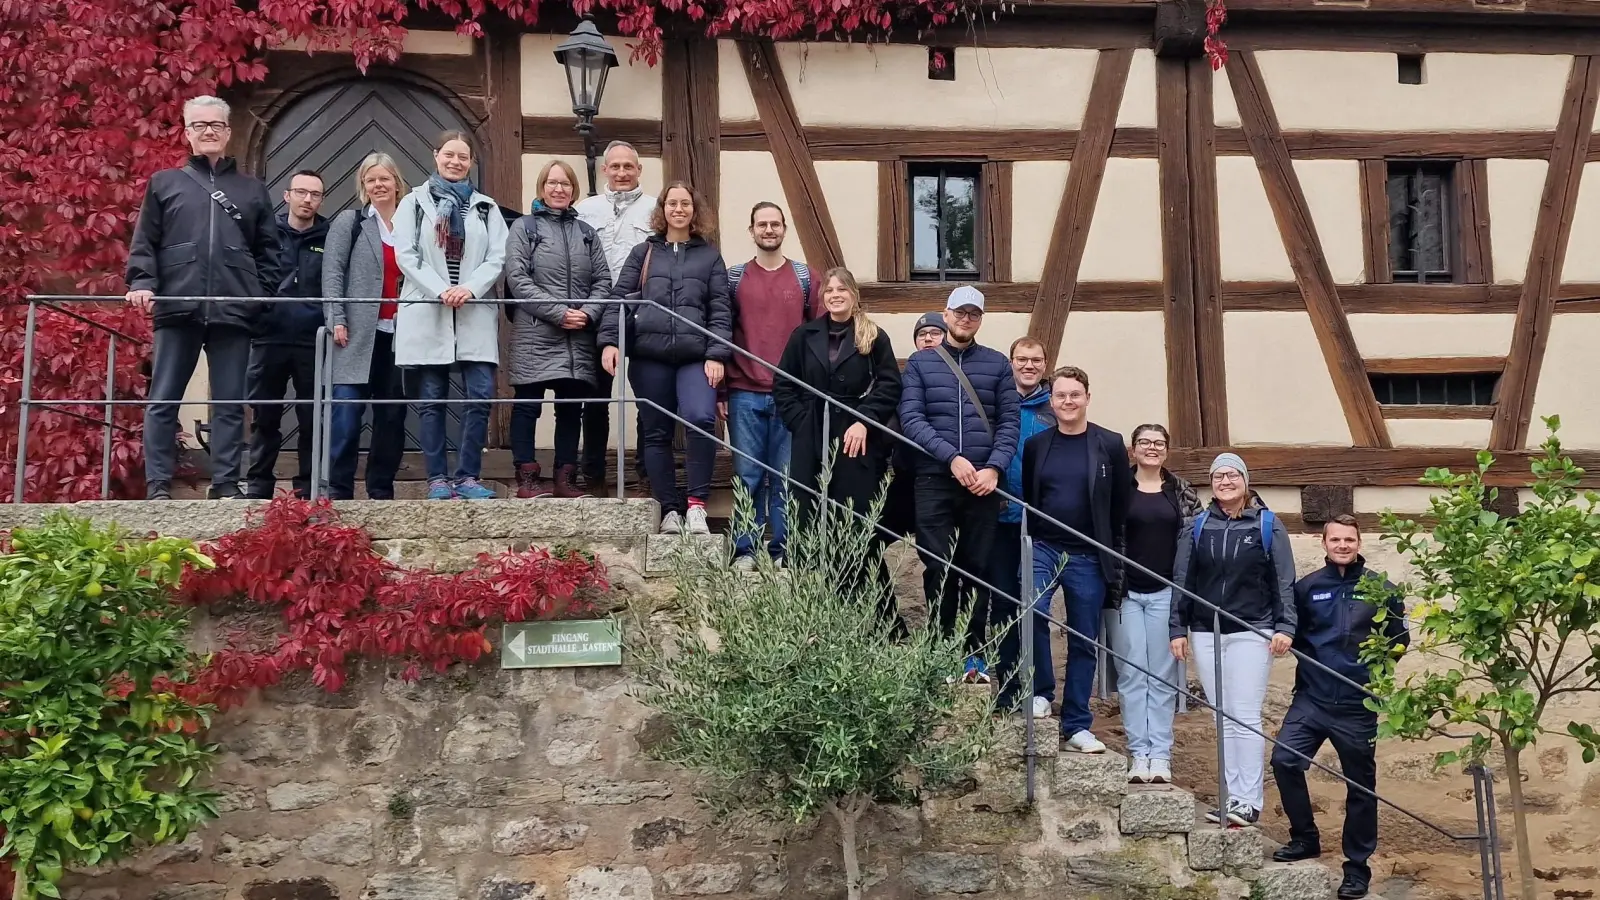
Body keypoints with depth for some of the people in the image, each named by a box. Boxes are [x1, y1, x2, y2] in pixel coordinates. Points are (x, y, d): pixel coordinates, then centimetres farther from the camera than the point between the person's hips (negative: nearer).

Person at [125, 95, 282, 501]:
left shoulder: (253, 190, 16)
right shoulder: (164, 183, 13)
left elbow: (268, 251, 12)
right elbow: (144, 242, 8)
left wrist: (261, 295, 1)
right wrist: (142, 283, -7)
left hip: (233, 311, 1)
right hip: (176, 308, 0)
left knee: (230, 403, 2)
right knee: (163, 400, -1)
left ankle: (226, 485, 6)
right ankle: (158, 485, 3)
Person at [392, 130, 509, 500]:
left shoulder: (486, 207, 14)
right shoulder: (414, 203, 10)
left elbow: (497, 258, 5)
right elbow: (405, 255, -1)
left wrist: (469, 288, -12)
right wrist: (440, 290, -13)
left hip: (475, 313, 1)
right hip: (426, 312, -1)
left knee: (480, 396, -7)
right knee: (432, 399, 1)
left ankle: (467, 476, 2)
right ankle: (438, 478, 6)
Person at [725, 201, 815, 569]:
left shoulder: (804, 276, 8)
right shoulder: (735, 277, 7)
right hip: (745, 394, 0)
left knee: (787, 476, 3)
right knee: (748, 475, 1)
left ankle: (783, 551, 9)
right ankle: (745, 550, 8)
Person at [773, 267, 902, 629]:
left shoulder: (874, 337, 4)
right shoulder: (805, 336, 11)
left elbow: (890, 386, -2)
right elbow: (783, 386, 11)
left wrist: (864, 421, -13)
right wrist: (800, 421, -2)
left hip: (857, 443, -3)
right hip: (811, 446, 3)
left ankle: (883, 616, 3)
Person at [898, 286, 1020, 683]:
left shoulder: (997, 364, 10)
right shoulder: (920, 363, 7)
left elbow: (1009, 421, 4)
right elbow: (911, 419, -4)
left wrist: (994, 468, -12)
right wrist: (952, 458, -16)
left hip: (984, 482, 1)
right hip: (934, 481, -1)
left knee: (978, 568, 4)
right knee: (938, 568, 1)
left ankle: (974, 653, 12)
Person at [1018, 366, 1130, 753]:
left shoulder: (1110, 445, 1)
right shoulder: (1036, 445, 6)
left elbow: (1121, 507, 2)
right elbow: (1027, 499, 12)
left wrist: (1114, 559, 0)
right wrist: (1028, 544, 4)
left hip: (1089, 558, 0)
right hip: (1043, 548, 0)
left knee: (1084, 642, 6)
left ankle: (1077, 725, 16)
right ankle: (1041, 691, -3)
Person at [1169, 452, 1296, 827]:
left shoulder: (1268, 525, 3)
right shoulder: (1196, 527, 9)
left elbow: (1284, 581, 1)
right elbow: (1181, 580, 9)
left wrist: (1285, 627, -7)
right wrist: (1177, 629, 5)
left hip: (1252, 633, -3)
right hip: (1206, 633, 3)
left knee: (1246, 717, -6)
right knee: (1223, 719, 7)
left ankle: (1249, 800, -2)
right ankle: (1231, 798, 12)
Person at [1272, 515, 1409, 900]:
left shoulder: (1381, 589, 1)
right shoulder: (1307, 587, 3)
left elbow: (1399, 639, 7)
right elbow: (1292, 633, 11)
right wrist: (1286, 641, -9)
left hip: (1357, 704, -1)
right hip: (1311, 697, 1)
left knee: (1360, 784, 7)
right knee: (1284, 760, -14)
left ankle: (1357, 867, 21)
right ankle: (1305, 838, 8)